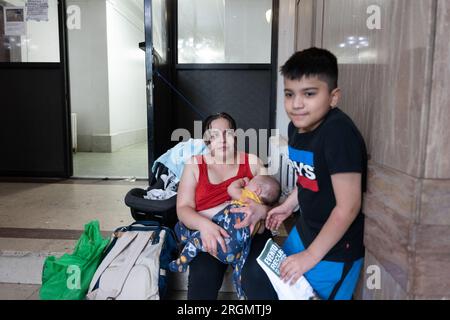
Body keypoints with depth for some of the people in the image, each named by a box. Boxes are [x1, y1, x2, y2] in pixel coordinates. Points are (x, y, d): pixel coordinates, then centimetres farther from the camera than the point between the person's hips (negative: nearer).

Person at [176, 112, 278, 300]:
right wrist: (203, 224, -23)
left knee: (258, 276, -29)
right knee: (202, 279, -29)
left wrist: (261, 210, -21)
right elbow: (183, 208, 0)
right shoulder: (194, 165, 10)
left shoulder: (252, 161, 12)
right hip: (209, 235, 0)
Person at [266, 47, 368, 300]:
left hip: (335, 249, -8)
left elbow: (348, 207, -27)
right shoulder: (296, 127, -4)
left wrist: (311, 256, -20)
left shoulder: (338, 133, -29)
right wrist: (288, 206, 14)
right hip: (305, 231, 8)